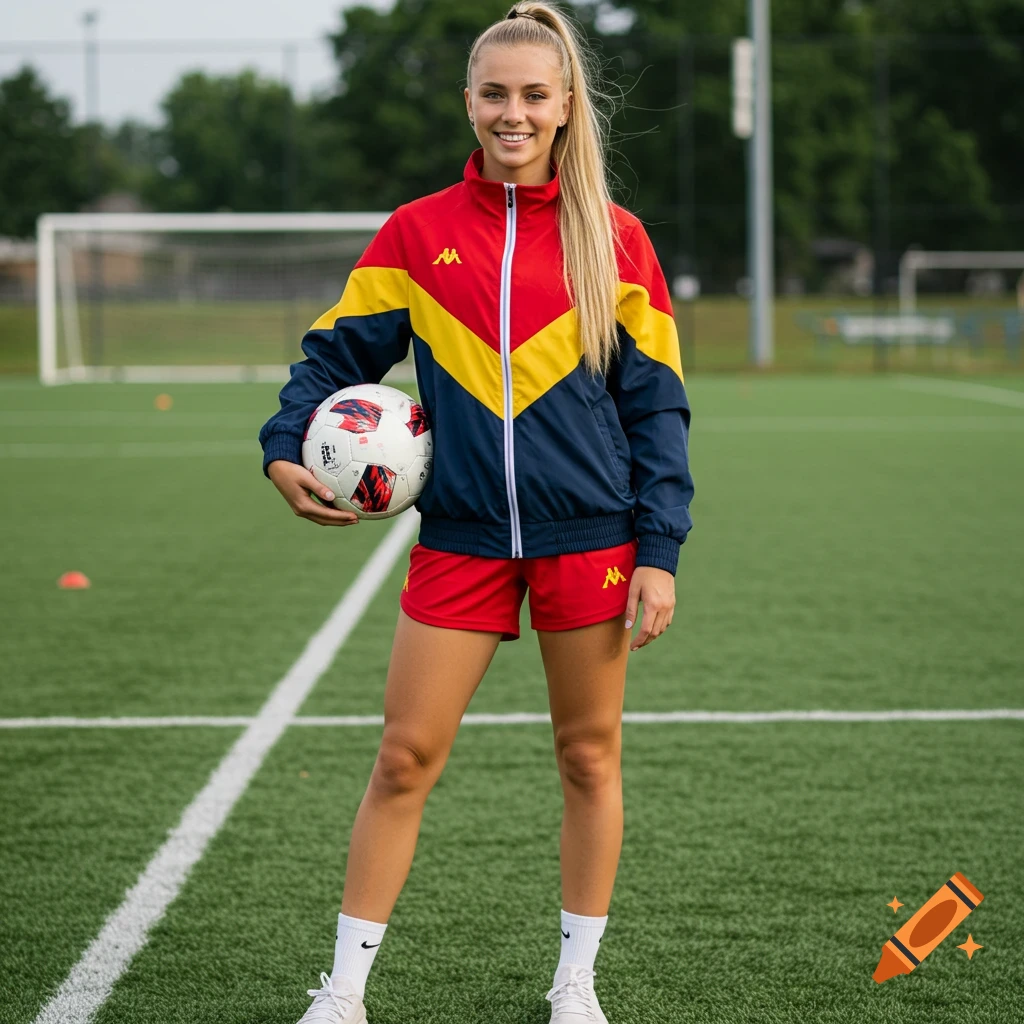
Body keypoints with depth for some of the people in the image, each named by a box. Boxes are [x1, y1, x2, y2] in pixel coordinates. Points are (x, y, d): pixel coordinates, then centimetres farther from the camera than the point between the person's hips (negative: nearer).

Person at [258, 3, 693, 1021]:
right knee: (404, 757, 0)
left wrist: (658, 550, -4)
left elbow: (655, 402, 3)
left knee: (589, 756, 8)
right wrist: (286, 447, -10)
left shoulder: (614, 240, 2)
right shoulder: (417, 232, 4)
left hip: (587, 536, 0)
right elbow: (337, 350, 9)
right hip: (459, 538, 1)